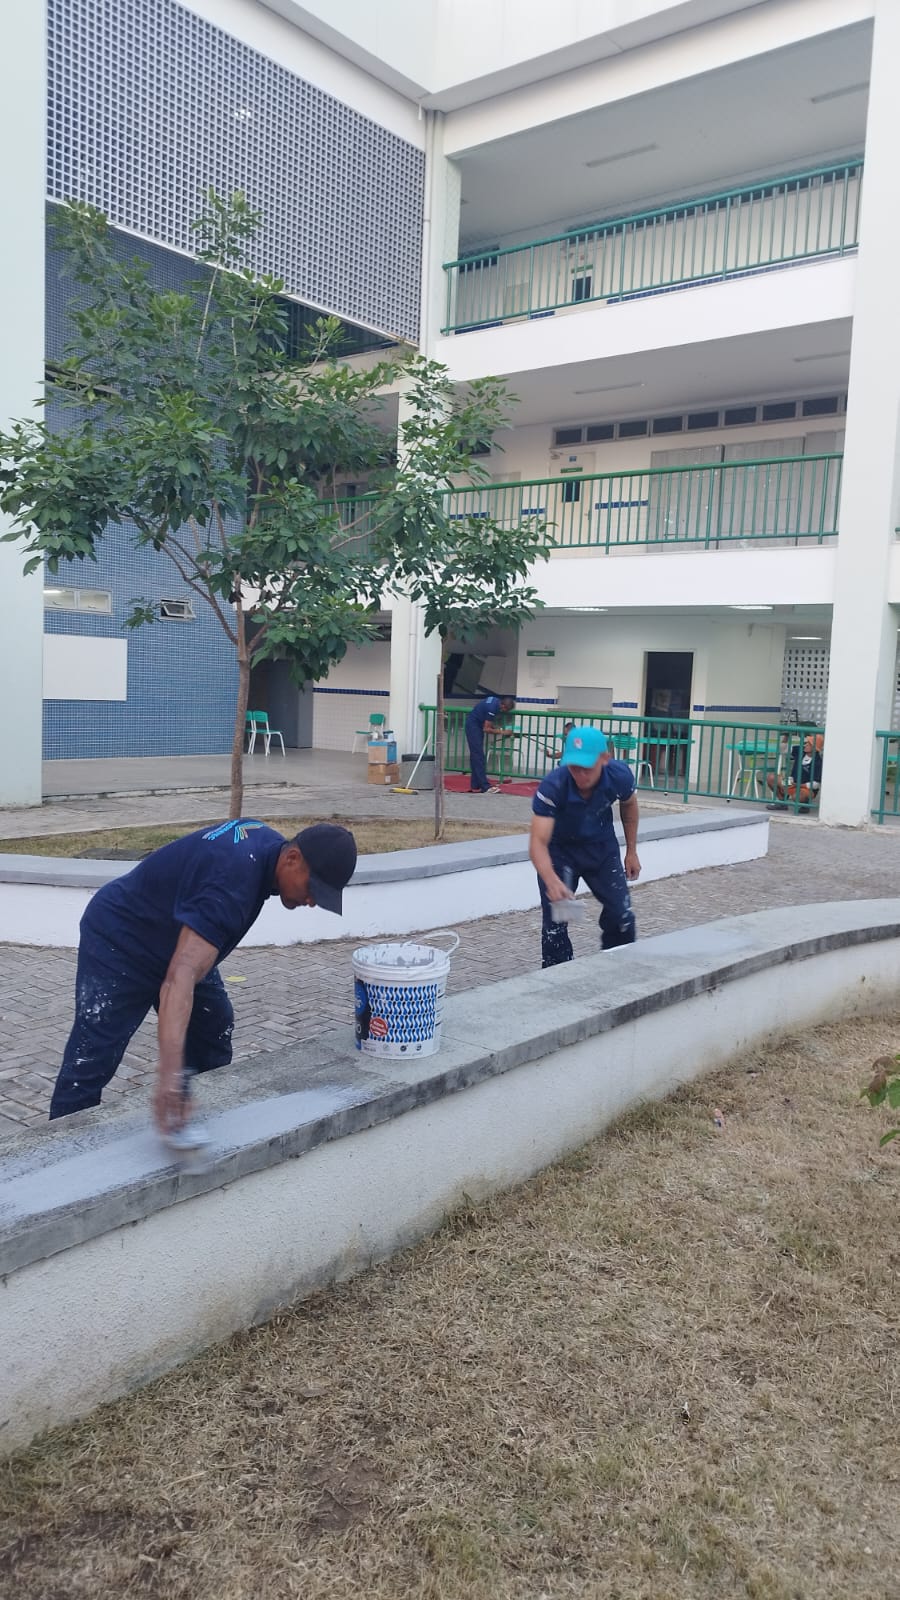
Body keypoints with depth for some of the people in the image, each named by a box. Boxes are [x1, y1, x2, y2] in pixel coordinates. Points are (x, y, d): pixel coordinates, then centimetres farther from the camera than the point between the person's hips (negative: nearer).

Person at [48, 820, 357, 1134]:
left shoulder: (268, 841, -9)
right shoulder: (232, 884, -38)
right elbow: (180, 978, -49)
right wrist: (170, 1071, -59)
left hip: (173, 941, 10)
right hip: (118, 941, -9)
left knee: (214, 1034, 11)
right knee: (91, 1062, -13)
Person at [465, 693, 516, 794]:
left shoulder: (496, 701, 0)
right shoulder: (492, 708, -27)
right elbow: (486, 729, -20)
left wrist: (497, 729, 1)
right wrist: (502, 732, -13)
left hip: (477, 725, 10)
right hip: (473, 726, -10)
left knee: (477, 756, 8)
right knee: (478, 756, -12)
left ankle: (475, 786, 10)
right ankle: (485, 786, -16)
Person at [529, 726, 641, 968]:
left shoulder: (620, 775, -26)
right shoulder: (552, 786, -36)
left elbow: (629, 805, 0)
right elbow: (538, 842, -40)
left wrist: (631, 852, 6)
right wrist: (551, 881, -58)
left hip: (602, 847, 3)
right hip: (560, 850, -2)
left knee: (621, 916, 3)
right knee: (555, 922, -10)